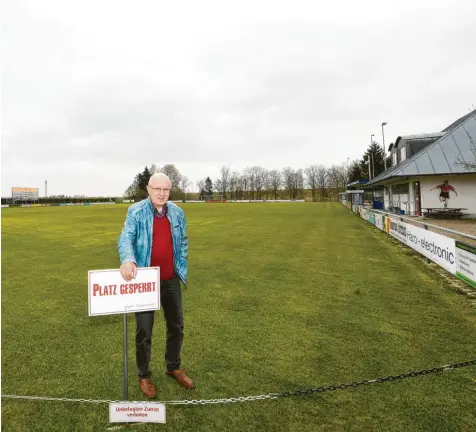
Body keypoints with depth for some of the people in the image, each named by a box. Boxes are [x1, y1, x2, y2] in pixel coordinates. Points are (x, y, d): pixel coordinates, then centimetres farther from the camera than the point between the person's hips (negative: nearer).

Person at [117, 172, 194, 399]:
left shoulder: (177, 213, 4)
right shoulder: (136, 211, -9)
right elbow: (125, 237, -22)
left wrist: (181, 265, 6)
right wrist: (128, 259, -41)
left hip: (171, 279, 4)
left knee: (176, 326, 16)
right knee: (144, 330, 7)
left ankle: (173, 367, 39)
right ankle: (144, 375, 29)